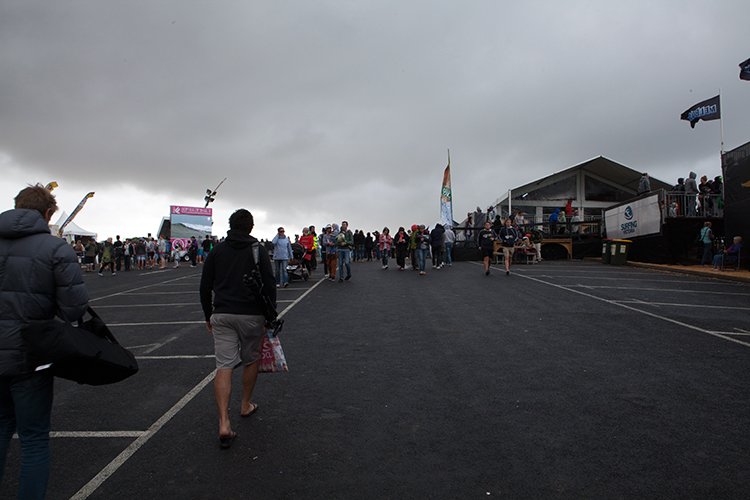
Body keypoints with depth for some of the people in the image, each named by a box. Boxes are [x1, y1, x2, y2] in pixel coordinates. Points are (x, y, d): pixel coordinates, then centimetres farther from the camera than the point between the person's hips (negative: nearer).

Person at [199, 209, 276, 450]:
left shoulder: (217, 250, 7)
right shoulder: (258, 250, -1)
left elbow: (205, 287, 8)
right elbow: (269, 285, -7)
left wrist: (208, 316, 17)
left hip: (222, 315, 2)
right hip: (251, 315, -1)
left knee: (223, 367, -2)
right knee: (251, 361, 18)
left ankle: (224, 423, -10)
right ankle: (246, 405, 33)